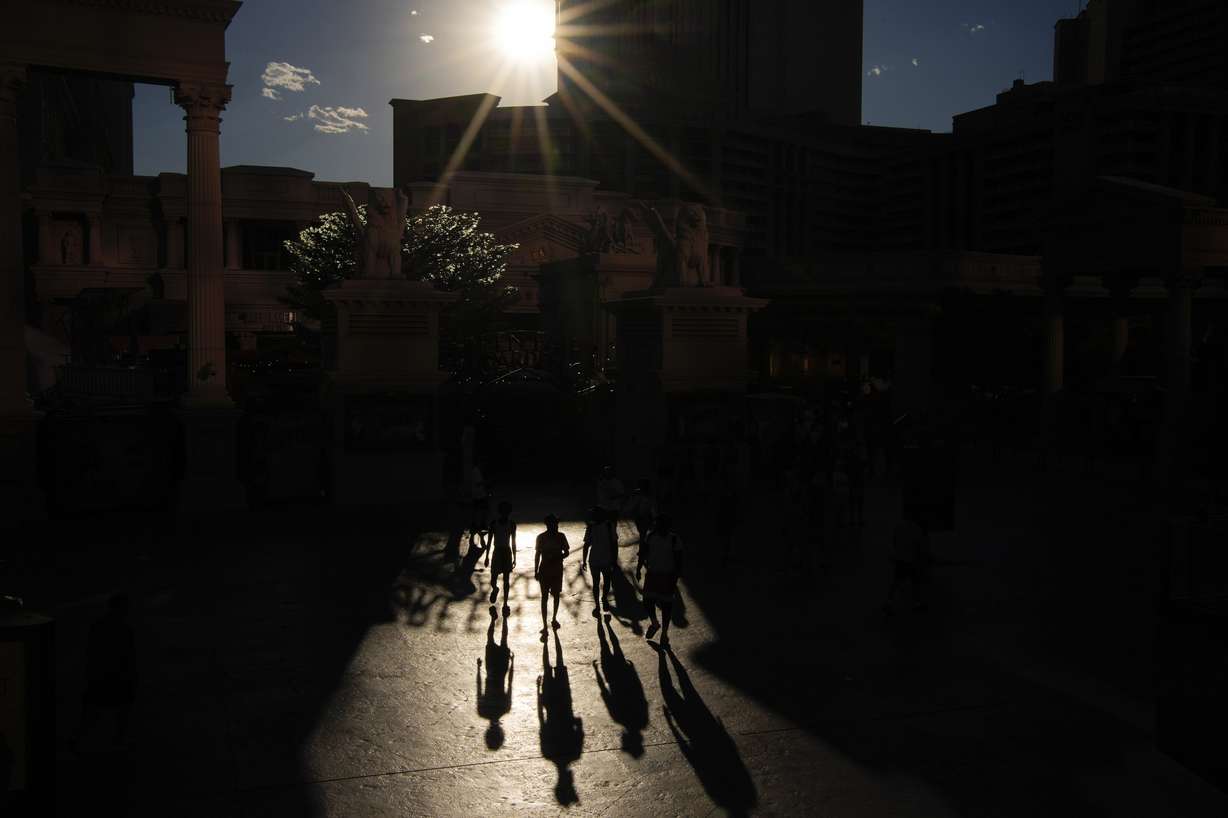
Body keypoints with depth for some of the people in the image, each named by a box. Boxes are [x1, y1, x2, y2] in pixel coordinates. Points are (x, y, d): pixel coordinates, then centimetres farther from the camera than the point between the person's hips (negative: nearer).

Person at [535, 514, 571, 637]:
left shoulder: (561, 536, -5)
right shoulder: (541, 537, -8)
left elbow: (566, 552, 3)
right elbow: (537, 555, 1)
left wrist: (558, 558, -17)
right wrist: (536, 571, 1)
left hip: (557, 570, 2)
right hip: (544, 570, -2)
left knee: (556, 595, 15)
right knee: (544, 597, -2)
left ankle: (554, 619, 36)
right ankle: (545, 626, -1)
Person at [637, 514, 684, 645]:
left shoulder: (674, 540, -18)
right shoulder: (651, 536, -7)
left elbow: (678, 561, -13)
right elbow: (643, 552, 6)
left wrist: (675, 580, -13)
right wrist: (638, 568, 9)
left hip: (668, 576, -3)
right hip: (652, 574, 3)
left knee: (666, 604, 7)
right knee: (648, 600, 6)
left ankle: (664, 633, 25)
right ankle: (654, 624, 36)